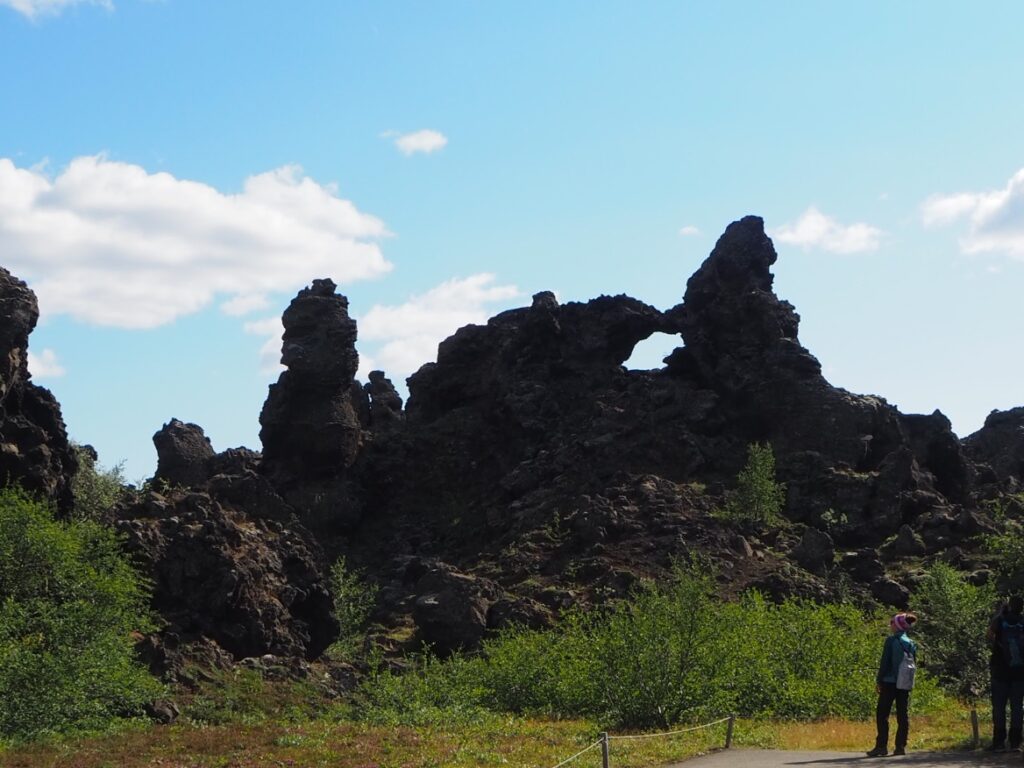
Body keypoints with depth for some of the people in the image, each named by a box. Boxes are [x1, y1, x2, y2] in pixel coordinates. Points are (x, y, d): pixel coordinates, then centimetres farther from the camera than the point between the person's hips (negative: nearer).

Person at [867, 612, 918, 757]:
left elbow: (885, 662, -10)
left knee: (882, 714, 0)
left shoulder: (891, 640, -9)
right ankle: (901, 746, 6)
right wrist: (909, 682, 17)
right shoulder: (911, 643, 9)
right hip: (905, 684, 6)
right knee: (902, 715, 8)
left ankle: (881, 746, -5)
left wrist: (879, 680, -3)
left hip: (890, 682, -6)